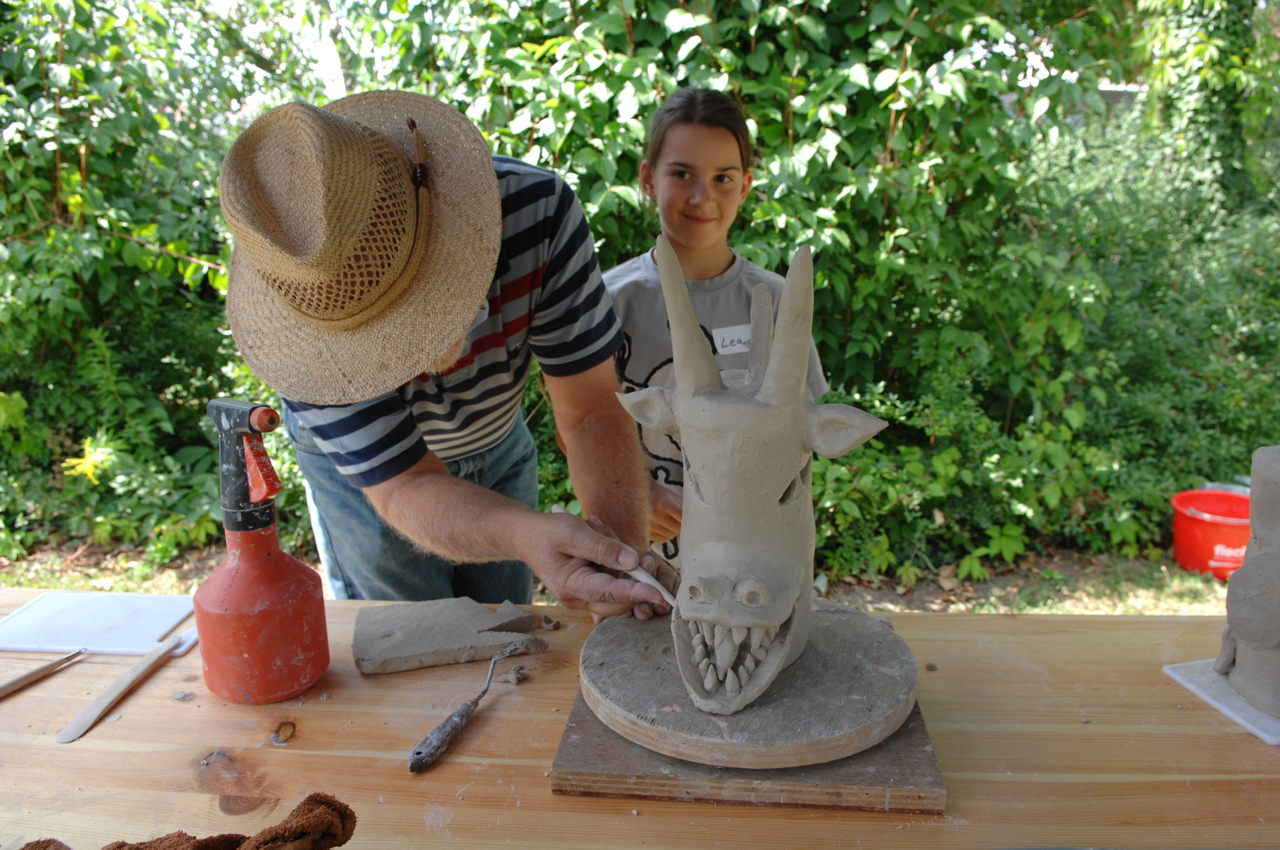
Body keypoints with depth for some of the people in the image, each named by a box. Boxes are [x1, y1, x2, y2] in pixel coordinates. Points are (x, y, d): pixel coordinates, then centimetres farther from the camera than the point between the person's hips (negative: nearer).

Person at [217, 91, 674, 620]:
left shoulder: (537, 208, -34)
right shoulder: (308, 297, -37)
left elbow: (591, 412, -29)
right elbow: (405, 485, -34)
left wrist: (624, 548, -46)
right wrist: (528, 535, -54)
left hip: (498, 444, 2)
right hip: (359, 470, -2)